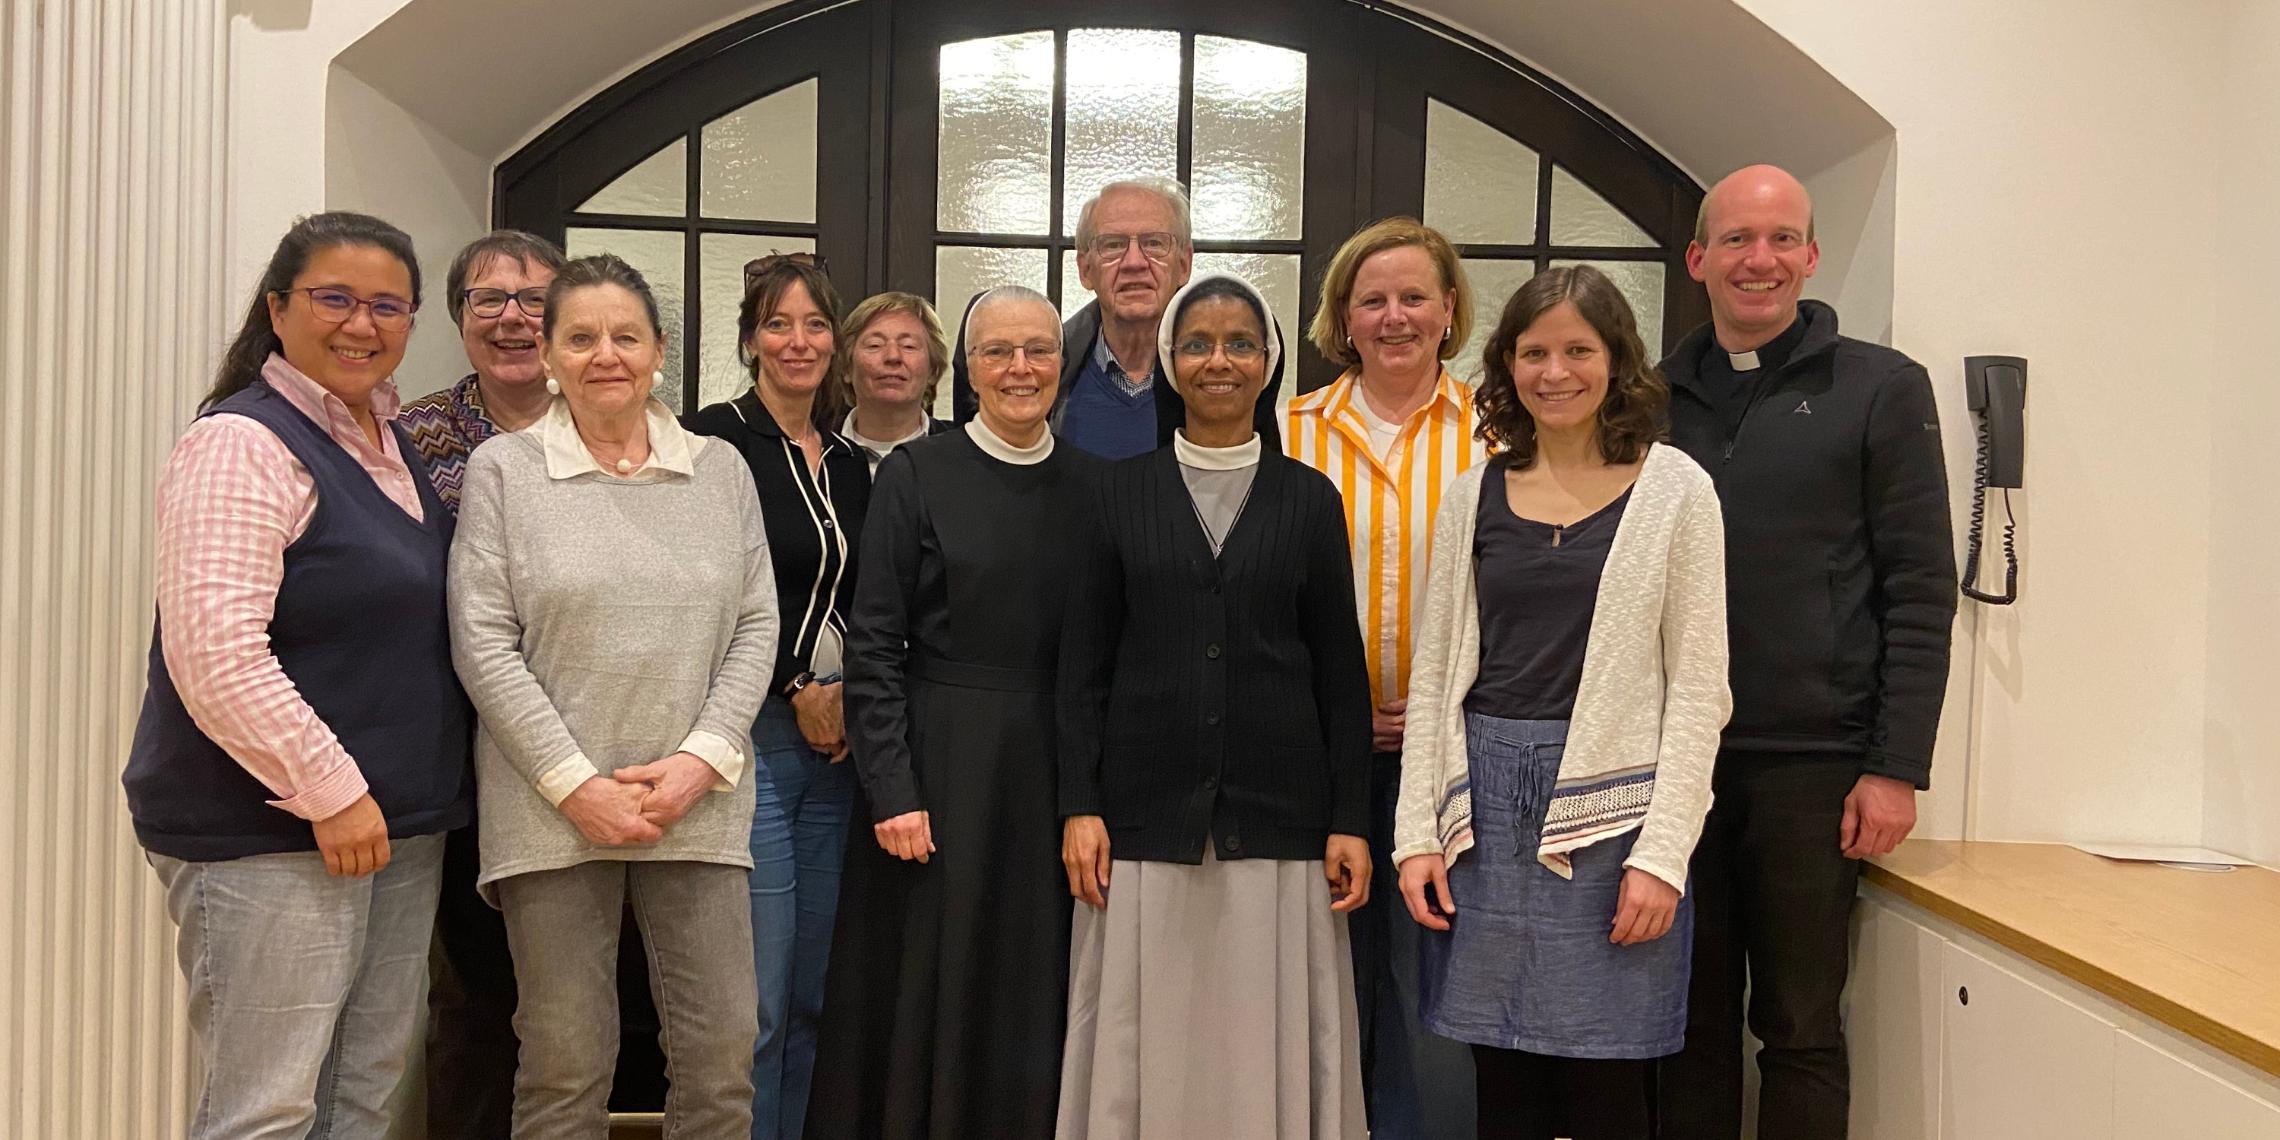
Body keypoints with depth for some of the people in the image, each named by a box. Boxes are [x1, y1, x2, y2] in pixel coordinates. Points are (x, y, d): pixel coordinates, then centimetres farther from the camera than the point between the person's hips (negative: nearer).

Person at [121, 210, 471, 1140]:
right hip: (270, 839, -8)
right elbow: (214, 651, -22)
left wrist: (421, 795, 15)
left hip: (401, 825, 8)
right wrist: (330, 791, -19)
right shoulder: (242, 443, -12)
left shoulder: (392, 443, 14)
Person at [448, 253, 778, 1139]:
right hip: (551, 810, -2)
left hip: (697, 804, 2)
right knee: (564, 1064, 6)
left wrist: (701, 758, -7)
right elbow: (483, 643, -3)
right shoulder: (502, 469, 3)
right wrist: (575, 783, -10)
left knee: (723, 1055, 4)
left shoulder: (721, 470, 10)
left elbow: (756, 626, 7)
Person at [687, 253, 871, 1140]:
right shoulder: (714, 440, -4)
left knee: (814, 995, 11)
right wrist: (799, 690, -9)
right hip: (752, 736, -6)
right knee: (755, 1003, -5)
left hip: (838, 744, 6)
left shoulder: (851, 465, 15)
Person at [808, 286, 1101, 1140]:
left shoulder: (1092, 484, 6)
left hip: (1055, 772, 3)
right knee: (926, 994, 6)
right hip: (939, 765, -3)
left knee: (1036, 1002, 11)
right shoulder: (916, 474, -3)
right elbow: (872, 647, -6)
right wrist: (891, 792, -12)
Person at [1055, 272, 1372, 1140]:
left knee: (1271, 1042, 3)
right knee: (1145, 1042, 4)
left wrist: (1351, 822, 0)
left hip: (1276, 813, 0)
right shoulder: (1122, 490, 6)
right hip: (1146, 811, 0)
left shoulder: (1310, 498, 6)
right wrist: (1079, 806, -4)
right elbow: (1084, 661, 4)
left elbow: (1340, 671, 5)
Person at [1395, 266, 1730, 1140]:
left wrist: (1663, 853, -11)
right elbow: (1433, 675, 9)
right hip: (1485, 804, 3)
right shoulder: (1475, 494, 8)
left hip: (1610, 806, -3)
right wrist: (1418, 833, 2)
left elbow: (1697, 684, -4)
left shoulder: (1673, 488, -1)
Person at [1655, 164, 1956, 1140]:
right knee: (1690, 1022, 12)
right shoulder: (1657, 398, 10)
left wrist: (1897, 768, -9)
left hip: (1812, 765, -3)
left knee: (1799, 1029, 6)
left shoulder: (1882, 389, 1)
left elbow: (1922, 593, -3)